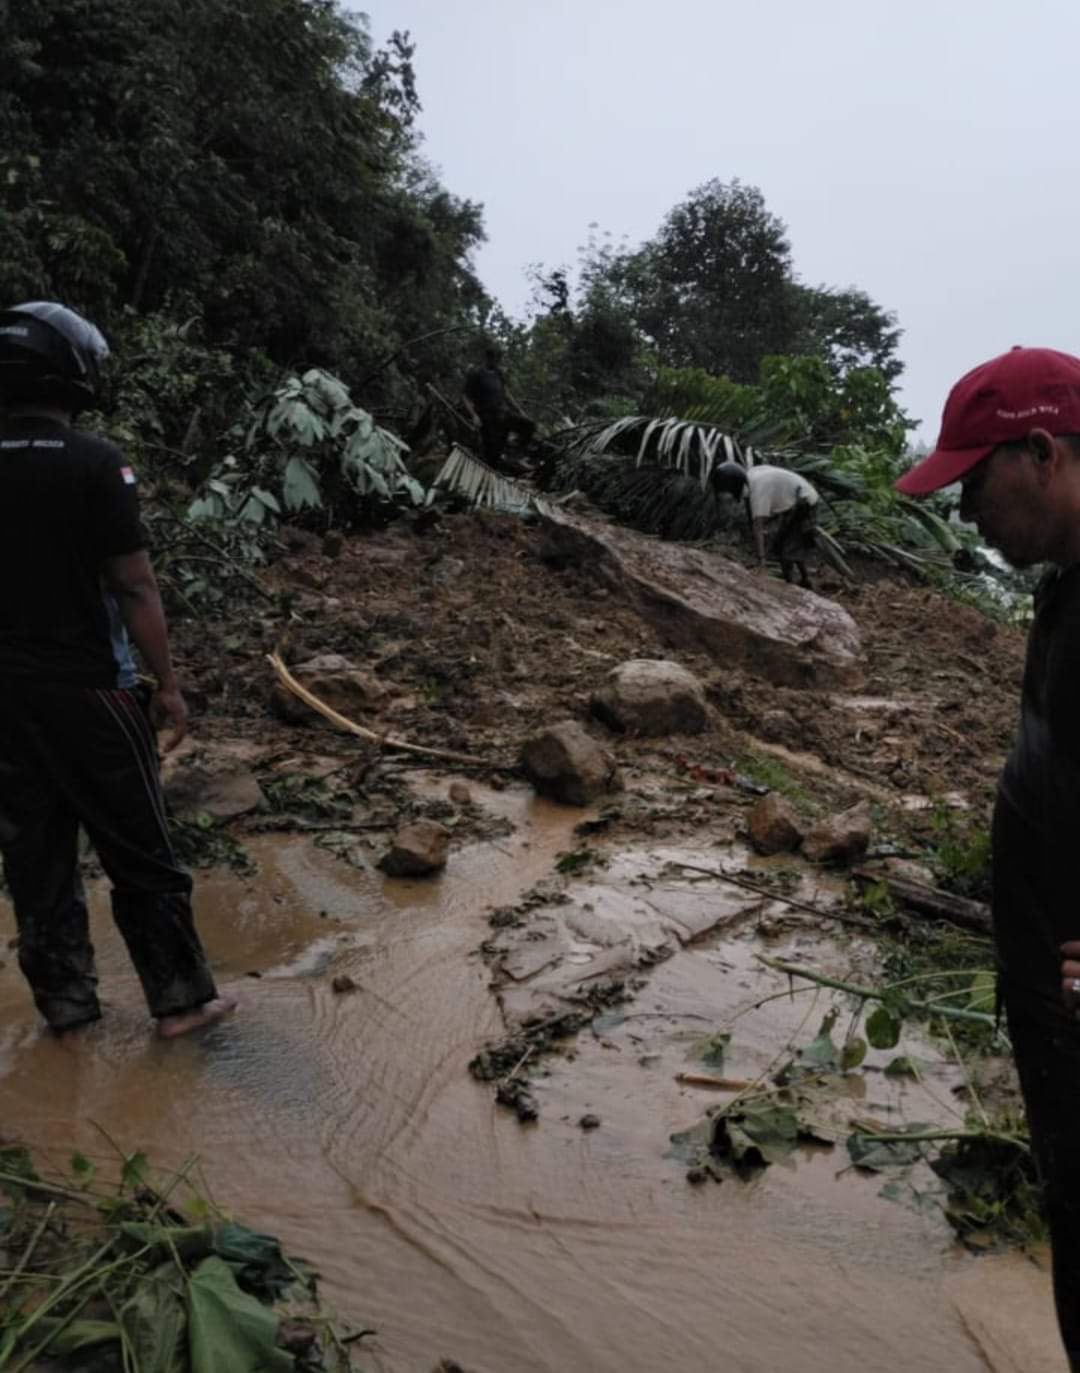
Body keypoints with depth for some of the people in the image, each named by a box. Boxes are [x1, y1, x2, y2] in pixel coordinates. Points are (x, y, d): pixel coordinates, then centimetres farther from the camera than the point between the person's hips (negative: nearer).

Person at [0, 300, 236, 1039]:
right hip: (87, 688, -5)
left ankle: (65, 999, 26)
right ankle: (182, 998, 17)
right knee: (139, 853, 6)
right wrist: (168, 683, -6)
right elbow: (135, 588, -15)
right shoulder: (95, 462, -14)